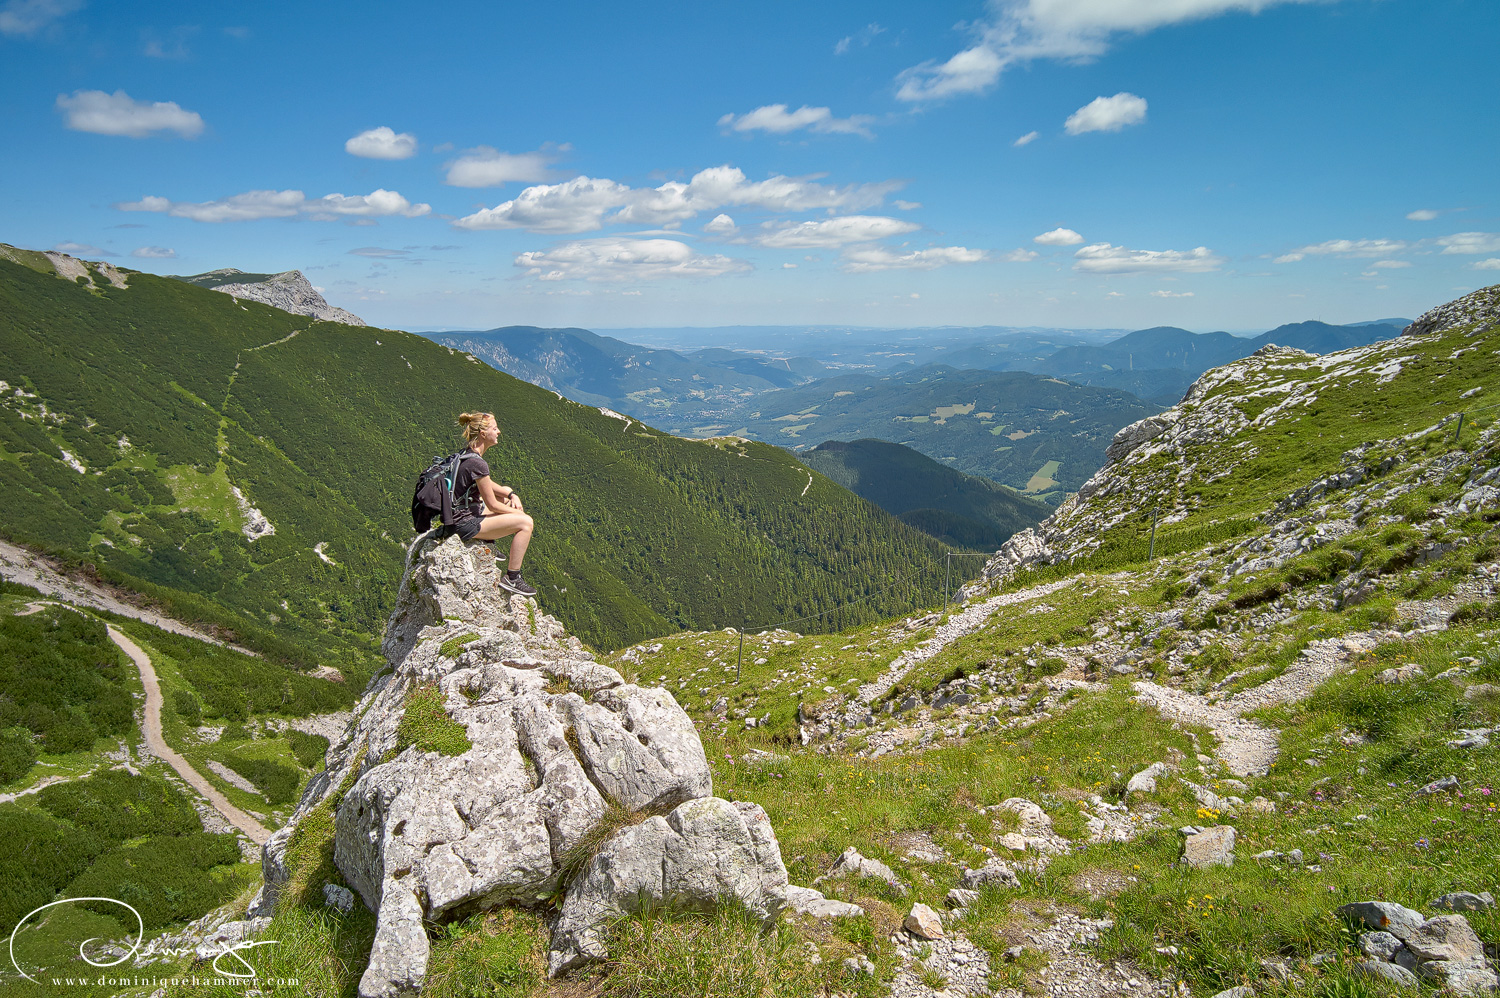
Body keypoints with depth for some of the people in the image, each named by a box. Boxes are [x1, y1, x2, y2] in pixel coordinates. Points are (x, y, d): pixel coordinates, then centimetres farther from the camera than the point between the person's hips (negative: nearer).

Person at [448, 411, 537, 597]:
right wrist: (518, 513, -2)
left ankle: (487, 543, 31)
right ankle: (512, 579, -9)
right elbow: (492, 505, -18)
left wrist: (512, 495, 6)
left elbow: (486, 484, 20)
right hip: (464, 524, -10)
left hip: (464, 511, 10)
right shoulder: (477, 463, -25)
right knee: (526, 523, -15)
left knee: (507, 491, 28)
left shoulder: (467, 454, 4)